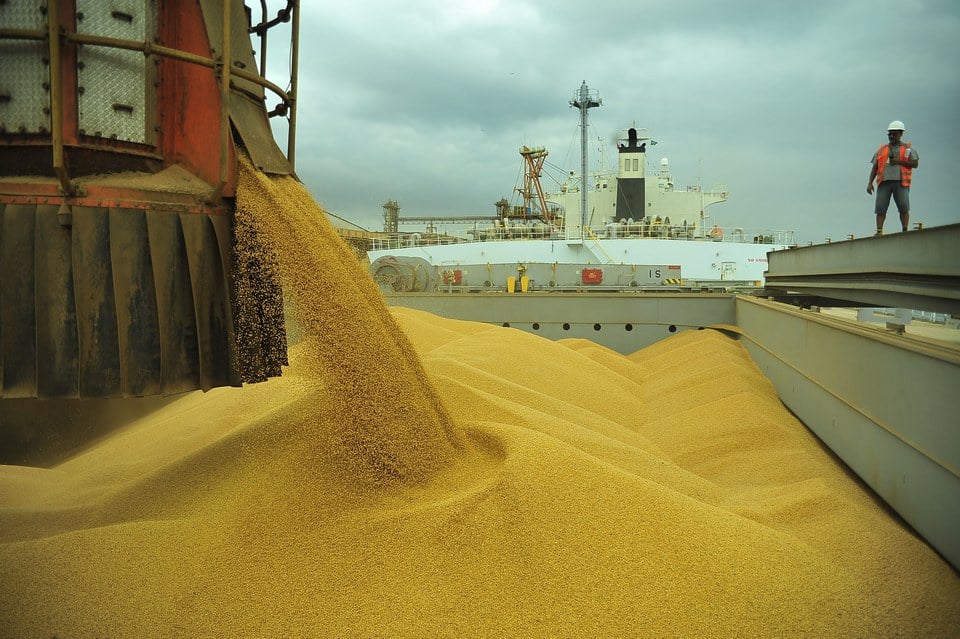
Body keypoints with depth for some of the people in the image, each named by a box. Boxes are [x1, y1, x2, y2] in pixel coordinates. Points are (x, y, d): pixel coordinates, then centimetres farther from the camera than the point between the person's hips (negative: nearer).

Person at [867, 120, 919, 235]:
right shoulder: (881, 150, 19)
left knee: (904, 207, -10)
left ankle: (905, 231, -7)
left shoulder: (908, 148, 14)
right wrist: (870, 183, 3)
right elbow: (874, 167, 15)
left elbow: (915, 164, 5)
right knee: (880, 208, -9)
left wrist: (899, 161, -8)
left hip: (900, 182, -2)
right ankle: (879, 231, -9)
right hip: (884, 182, 2)